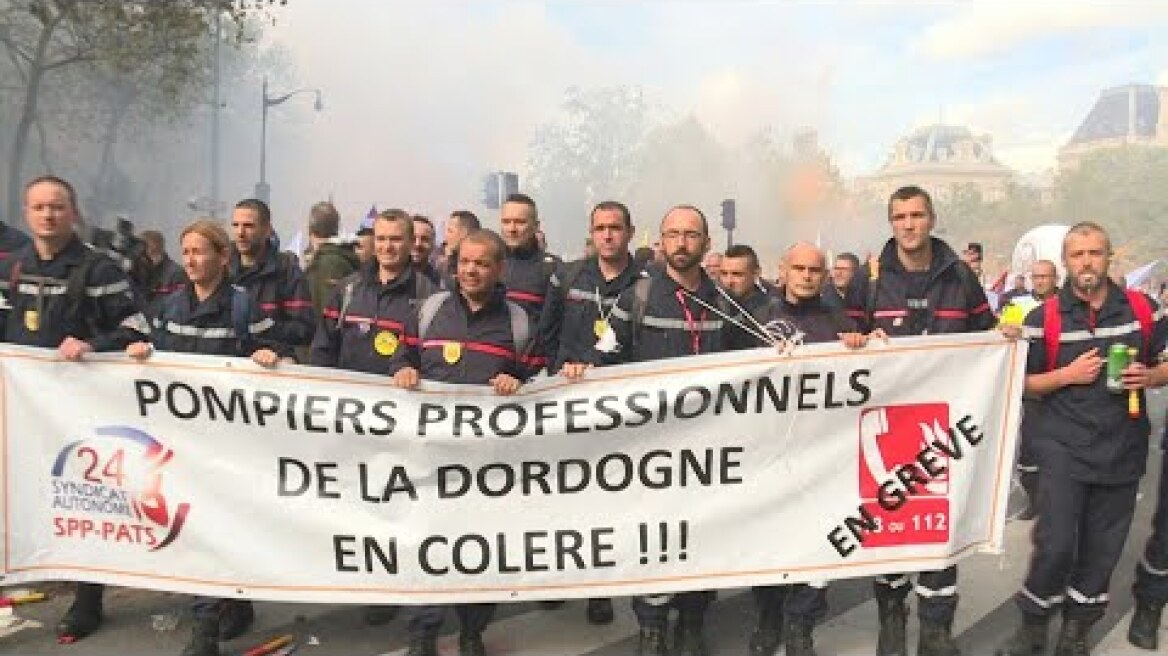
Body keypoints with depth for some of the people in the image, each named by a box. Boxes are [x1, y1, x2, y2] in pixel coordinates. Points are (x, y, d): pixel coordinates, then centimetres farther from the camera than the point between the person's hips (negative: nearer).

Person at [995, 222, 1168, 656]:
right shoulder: (1044, 317, -3)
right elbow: (1022, 384, 0)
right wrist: (1067, 374, -15)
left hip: (1123, 450, 3)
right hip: (1064, 449, -3)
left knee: (1103, 547, 11)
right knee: (1055, 544, -6)